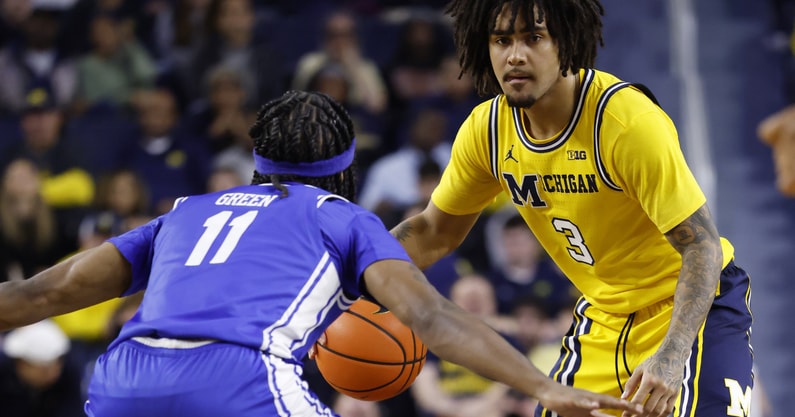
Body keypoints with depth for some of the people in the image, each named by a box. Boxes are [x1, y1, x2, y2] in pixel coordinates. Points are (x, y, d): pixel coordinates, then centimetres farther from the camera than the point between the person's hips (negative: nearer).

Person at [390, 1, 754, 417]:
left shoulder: (628, 120, -27)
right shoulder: (486, 129, -8)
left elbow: (702, 246, -27)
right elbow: (434, 231, 9)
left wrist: (670, 358, -40)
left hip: (694, 306, -6)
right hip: (603, 316, 6)